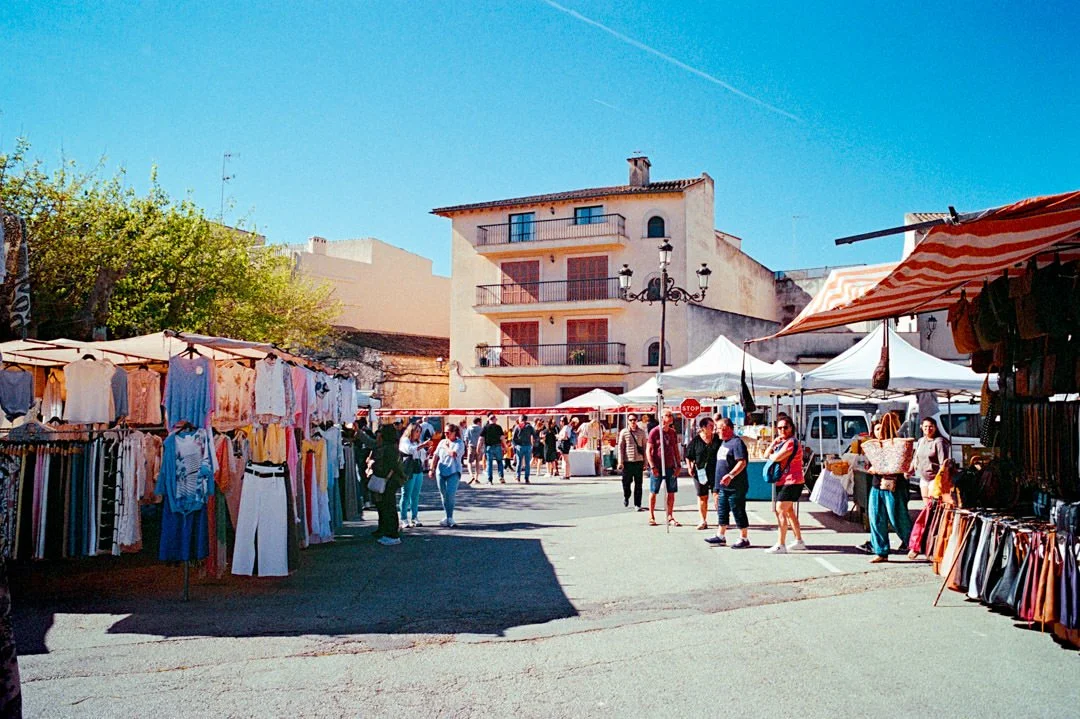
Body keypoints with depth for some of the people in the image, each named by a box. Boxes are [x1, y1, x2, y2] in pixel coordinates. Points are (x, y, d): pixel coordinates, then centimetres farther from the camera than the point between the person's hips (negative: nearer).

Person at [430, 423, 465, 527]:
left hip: (453, 472, -5)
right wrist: (432, 469, 13)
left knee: (450, 495, -13)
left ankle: (449, 518, -5)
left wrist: (445, 447, -6)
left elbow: (453, 453, -21)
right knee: (443, 495, 7)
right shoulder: (442, 442, 13)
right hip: (441, 472, 5)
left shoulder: (459, 443, -3)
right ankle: (448, 517, 16)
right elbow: (435, 456, 16)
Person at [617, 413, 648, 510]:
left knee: (638, 484, 1)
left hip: (639, 461, 1)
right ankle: (626, 497, 37)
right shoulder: (624, 432, 1)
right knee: (626, 482, 8)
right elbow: (620, 447, 1)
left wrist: (645, 462, 5)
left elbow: (645, 448, 8)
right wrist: (620, 462, -6)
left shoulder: (641, 432, 5)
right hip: (627, 462, -1)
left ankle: (637, 505, 8)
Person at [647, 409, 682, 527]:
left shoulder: (673, 433, 9)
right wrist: (652, 466, -14)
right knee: (653, 492, 4)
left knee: (671, 493, 4)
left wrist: (678, 465, 7)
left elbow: (676, 450, 16)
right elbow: (649, 450, -7)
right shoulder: (654, 432, -7)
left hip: (670, 467, 5)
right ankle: (651, 517, 13)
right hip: (657, 468, -5)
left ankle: (670, 517, 12)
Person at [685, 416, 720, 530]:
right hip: (700, 472, 0)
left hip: (715, 472, 0)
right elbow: (688, 456, 6)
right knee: (702, 497, 7)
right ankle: (703, 521, 17)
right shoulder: (695, 440, 0)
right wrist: (689, 467, -5)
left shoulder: (718, 439, 3)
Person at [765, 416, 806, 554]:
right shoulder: (782, 442, 16)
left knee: (780, 511, -13)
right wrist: (774, 443, -5)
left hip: (791, 482, -11)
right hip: (784, 482, 11)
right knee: (789, 511, 19)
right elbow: (767, 454, 10)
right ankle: (799, 541, 30)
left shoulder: (791, 442, -16)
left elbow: (776, 458, -26)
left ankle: (781, 545, -13)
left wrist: (771, 455, -3)